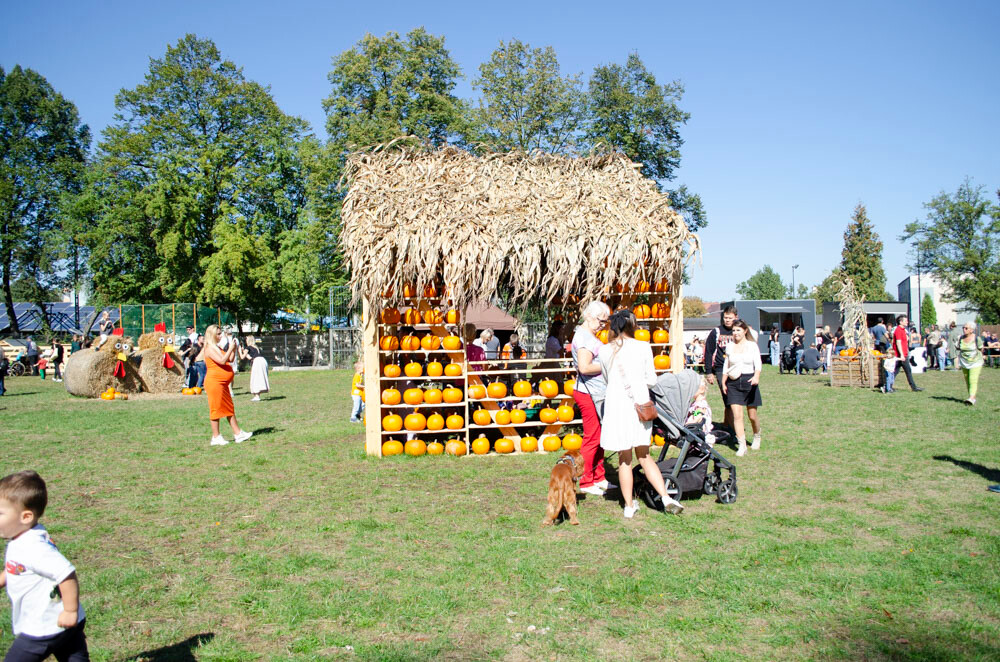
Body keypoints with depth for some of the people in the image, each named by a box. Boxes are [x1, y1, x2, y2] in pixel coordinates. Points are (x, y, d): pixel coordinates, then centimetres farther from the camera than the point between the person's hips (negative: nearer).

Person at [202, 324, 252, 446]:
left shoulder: (217, 348, 18)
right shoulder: (210, 348, -12)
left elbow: (230, 360, 17)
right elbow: (222, 361, -24)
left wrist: (234, 349, 4)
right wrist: (230, 349, -17)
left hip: (223, 383, 10)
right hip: (215, 382, -10)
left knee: (229, 409, 10)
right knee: (216, 409, -4)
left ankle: (238, 433, 13)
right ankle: (216, 437, 2)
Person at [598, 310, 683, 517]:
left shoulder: (604, 351, 1)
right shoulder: (643, 347, -1)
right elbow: (651, 379, 3)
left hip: (616, 404, -1)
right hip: (640, 404, 1)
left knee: (624, 459, 9)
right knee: (644, 456, 14)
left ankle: (629, 506, 14)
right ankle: (666, 498, 5)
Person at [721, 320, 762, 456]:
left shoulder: (752, 346, 1)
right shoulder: (729, 347, 9)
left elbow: (758, 364, -6)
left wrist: (756, 376, -25)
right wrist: (723, 383, 10)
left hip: (749, 381, -2)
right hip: (733, 383, 2)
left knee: (752, 415, 5)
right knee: (737, 415, -8)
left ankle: (757, 437, 34)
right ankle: (742, 446, -5)